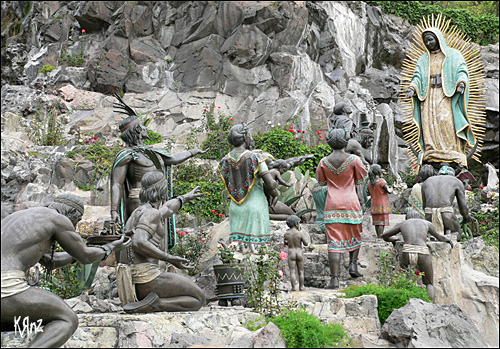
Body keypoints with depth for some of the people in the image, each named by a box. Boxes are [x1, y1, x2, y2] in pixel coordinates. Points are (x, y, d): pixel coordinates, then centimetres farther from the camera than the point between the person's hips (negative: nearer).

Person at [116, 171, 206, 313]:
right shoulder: (151, 213, -10)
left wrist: (184, 198, 59)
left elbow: (165, 210, 41)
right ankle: (150, 305, -13)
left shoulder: (138, 213, 20)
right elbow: (138, 243, -25)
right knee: (199, 299, 6)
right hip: (147, 276, -9)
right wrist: (169, 258, -18)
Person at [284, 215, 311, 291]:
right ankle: (301, 287, 13)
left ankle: (294, 287, -6)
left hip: (291, 254, 1)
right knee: (301, 272, 10)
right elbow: (306, 243, -9)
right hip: (299, 253, 0)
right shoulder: (300, 233, -10)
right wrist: (306, 236, 6)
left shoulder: (286, 234, -3)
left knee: (292, 271, 0)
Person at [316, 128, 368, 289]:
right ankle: (353, 264, 12)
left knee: (334, 241, -1)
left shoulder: (324, 162, -2)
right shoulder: (353, 160, -7)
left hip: (332, 206, 1)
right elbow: (361, 180, 6)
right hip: (351, 204, -1)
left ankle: (334, 279, -7)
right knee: (355, 235, 24)